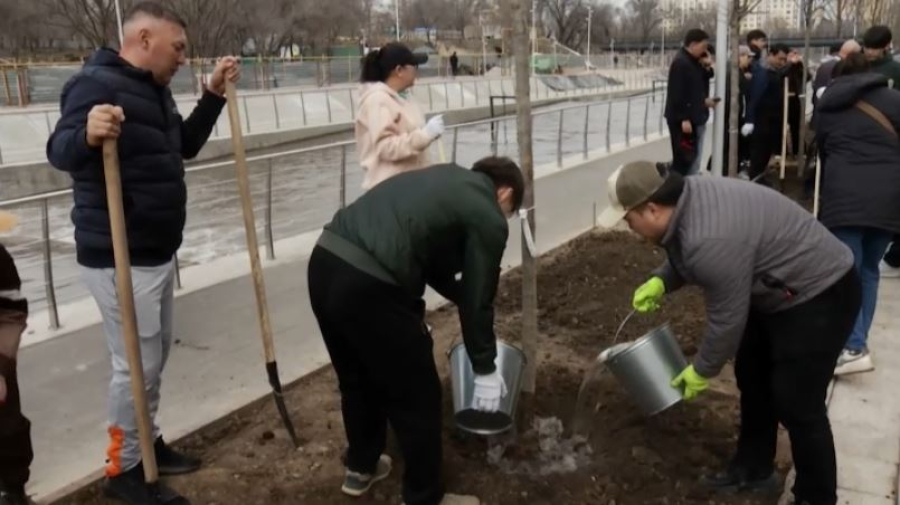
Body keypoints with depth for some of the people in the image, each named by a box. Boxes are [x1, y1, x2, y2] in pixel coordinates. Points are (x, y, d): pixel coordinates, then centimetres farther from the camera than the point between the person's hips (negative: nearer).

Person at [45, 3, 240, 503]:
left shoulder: (155, 89, 12)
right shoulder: (97, 83, -17)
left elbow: (185, 145, 21)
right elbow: (60, 152, -26)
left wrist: (214, 94, 10)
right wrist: (87, 135, -49)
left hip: (159, 251, 10)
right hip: (120, 258, -10)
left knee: (157, 356, 18)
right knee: (136, 364, -1)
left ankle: (147, 444, 34)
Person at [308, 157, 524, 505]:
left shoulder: (448, 180, 25)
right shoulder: (489, 218, 3)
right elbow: (477, 301, 6)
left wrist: (457, 291, 41)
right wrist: (485, 370, 18)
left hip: (324, 261, 9)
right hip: (368, 285, -9)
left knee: (358, 380, 29)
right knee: (417, 397, 12)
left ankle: (361, 468, 48)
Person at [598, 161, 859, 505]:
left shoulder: (710, 241, -35)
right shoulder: (688, 197, -6)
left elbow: (726, 319, -25)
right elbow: (685, 256, 13)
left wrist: (702, 371, -12)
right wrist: (661, 282, -2)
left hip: (819, 295, -10)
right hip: (781, 291, 10)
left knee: (795, 402, -5)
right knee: (753, 378, 17)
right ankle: (754, 470, 32)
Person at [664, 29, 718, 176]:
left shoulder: (694, 62, 14)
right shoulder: (680, 63, -16)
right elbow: (677, 94, -22)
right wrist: (684, 118, -23)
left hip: (694, 118, 10)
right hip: (683, 120, -10)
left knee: (694, 157, 14)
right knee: (684, 159, -8)